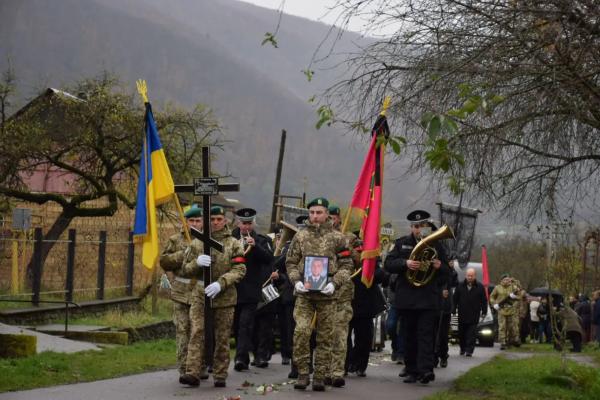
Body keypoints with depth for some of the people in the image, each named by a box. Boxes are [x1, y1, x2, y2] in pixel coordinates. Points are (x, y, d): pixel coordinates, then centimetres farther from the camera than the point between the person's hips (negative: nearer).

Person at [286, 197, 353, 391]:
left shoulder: (337, 238, 3)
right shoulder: (300, 236, 8)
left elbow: (346, 265, 3)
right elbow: (291, 262, 11)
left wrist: (334, 283, -13)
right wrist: (296, 281, -7)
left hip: (327, 295, 0)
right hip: (304, 294, 0)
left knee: (325, 337, 5)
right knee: (301, 331, -15)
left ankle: (320, 377, 14)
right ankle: (302, 373, -3)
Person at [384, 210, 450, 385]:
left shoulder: (436, 245, 9)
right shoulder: (402, 243, 10)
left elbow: (447, 272, 13)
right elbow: (388, 264, 1)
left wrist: (439, 266, -11)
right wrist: (405, 263, -17)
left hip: (428, 298, -2)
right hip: (407, 297, 2)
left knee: (425, 334, -11)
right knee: (410, 335, 7)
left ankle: (426, 369, -19)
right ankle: (411, 369, 13)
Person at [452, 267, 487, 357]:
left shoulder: (480, 287, 2)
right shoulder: (460, 286, 5)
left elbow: (484, 301, 5)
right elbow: (455, 299, 7)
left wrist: (484, 312, 2)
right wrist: (454, 310, 3)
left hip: (474, 316, -2)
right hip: (462, 315, 2)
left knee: (471, 334, -7)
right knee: (461, 334, 9)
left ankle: (469, 350, -7)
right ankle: (462, 349, 24)